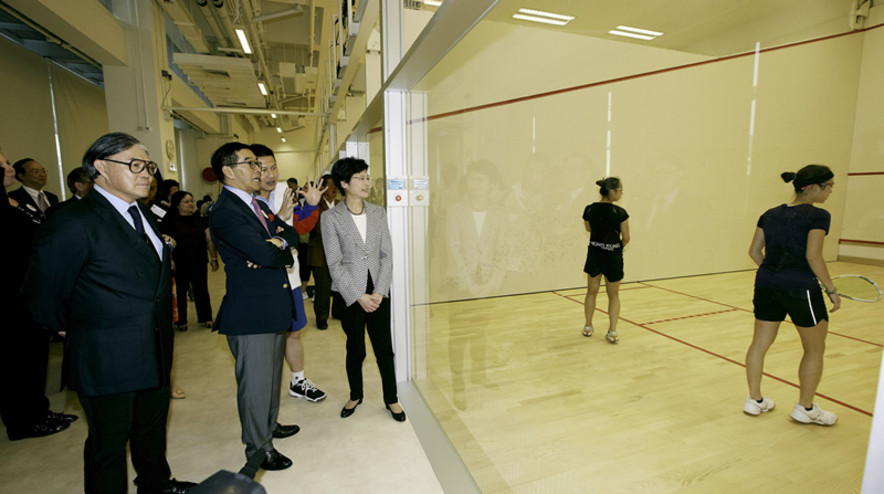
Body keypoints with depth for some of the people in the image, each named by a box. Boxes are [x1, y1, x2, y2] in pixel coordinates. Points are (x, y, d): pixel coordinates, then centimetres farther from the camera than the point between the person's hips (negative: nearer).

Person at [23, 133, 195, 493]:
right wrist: (71, 330, 3)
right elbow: (42, 296, -12)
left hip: (155, 356, 8)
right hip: (107, 364, -7)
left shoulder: (144, 216, 7)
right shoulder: (73, 223, -19)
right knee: (108, 444, 14)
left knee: (153, 431, 25)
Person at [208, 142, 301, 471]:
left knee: (272, 374, 24)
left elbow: (291, 233, 8)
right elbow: (265, 253, -28)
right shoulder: (224, 212, -18)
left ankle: (269, 425, 44)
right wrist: (277, 250, -5)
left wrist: (278, 242, -13)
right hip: (250, 312, -9)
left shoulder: (258, 205, 12)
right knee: (255, 381, 6)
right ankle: (258, 447, 24)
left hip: (275, 307, 9)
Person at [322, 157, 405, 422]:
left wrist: (379, 292, -7)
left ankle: (391, 398, 28)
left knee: (385, 349, 8)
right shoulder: (331, 217, -5)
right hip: (351, 295, -2)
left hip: (378, 293, 2)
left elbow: (387, 254, 2)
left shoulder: (378, 213, 5)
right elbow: (335, 264, -8)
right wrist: (359, 296, -12)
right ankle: (355, 396, 37)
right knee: (355, 350, 13)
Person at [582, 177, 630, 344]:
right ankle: (612, 331, 9)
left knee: (592, 292, 19)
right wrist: (619, 247, 10)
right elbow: (626, 238, -9)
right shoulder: (620, 212, -16)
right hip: (613, 256, -3)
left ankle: (588, 327, 28)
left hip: (594, 253, 3)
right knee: (613, 295, 14)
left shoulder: (589, 209, -6)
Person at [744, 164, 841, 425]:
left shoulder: (770, 215, 8)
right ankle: (805, 408, 26)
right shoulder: (818, 216, -9)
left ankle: (754, 400, 24)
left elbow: (754, 251, 8)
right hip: (801, 289, -5)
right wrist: (831, 290, -7)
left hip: (766, 286, 6)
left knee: (760, 343, 13)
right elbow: (813, 256, -16)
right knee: (815, 349, 15)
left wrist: (774, 274, 20)